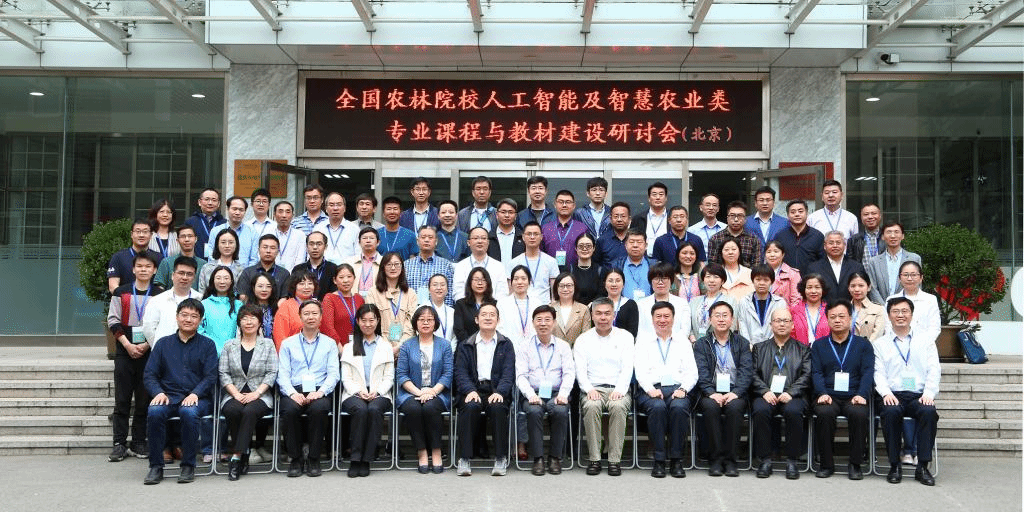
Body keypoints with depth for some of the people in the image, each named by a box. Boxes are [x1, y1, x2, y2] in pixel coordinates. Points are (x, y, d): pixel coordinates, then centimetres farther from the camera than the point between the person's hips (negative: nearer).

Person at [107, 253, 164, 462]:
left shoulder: (159, 295, 4)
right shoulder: (121, 292, 8)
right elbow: (113, 320, 4)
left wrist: (146, 345, -11)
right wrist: (127, 345, -6)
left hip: (149, 352, -1)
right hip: (124, 352, 1)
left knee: (144, 399, 2)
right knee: (122, 399, 1)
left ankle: (138, 443, 10)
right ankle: (119, 444, 5)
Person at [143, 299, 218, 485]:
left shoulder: (207, 345, 12)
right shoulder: (163, 344, 17)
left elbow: (210, 377, 1)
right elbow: (149, 375, 10)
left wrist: (195, 394, -17)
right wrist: (158, 393, -10)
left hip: (197, 398, -2)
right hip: (168, 397, 2)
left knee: (189, 412, -36)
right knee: (154, 411, -31)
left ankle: (188, 466, -21)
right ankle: (156, 466, -18)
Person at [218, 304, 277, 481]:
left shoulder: (268, 344, 11)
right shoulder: (229, 345, 14)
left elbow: (272, 373, 3)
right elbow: (223, 374, 6)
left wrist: (256, 393, -11)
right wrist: (236, 394, -9)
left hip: (260, 396, -1)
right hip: (234, 395, 1)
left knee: (250, 411, -34)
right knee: (232, 410, -33)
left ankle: (237, 456, -30)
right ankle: (244, 454, -17)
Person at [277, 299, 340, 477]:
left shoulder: (329, 344, 17)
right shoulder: (288, 343, 18)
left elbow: (333, 374, 6)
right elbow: (283, 374, 7)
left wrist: (320, 391, -13)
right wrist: (293, 393, -13)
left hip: (319, 391, -1)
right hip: (294, 391, 1)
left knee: (319, 408, -35)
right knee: (289, 409, -33)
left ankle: (314, 459, -19)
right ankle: (295, 459, -16)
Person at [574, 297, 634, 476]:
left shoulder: (625, 337, 12)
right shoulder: (583, 339, 12)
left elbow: (627, 368, 1)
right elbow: (580, 369, 3)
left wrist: (619, 390, -15)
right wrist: (589, 389, -16)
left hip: (618, 389, 0)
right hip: (593, 389, 0)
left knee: (618, 406, -34)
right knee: (591, 406, -33)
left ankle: (615, 459, -26)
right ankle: (594, 459, -25)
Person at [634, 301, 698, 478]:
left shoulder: (683, 341, 22)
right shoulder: (643, 341, 17)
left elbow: (692, 372, 12)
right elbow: (640, 370, 4)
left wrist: (683, 389, -8)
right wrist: (650, 389, -15)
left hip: (677, 389, 1)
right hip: (650, 390, -1)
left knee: (679, 407, -33)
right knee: (658, 407, -35)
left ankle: (676, 460, -23)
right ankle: (659, 460, -25)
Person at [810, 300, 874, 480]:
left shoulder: (863, 344, 17)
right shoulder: (819, 345, 18)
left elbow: (868, 372, 5)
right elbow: (816, 372, 6)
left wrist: (861, 395, -13)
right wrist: (822, 393, -13)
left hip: (853, 397, 0)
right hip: (828, 396, 0)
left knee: (859, 413, -34)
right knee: (824, 413, -33)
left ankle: (855, 464, -19)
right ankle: (826, 464, -18)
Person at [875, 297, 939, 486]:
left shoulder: (926, 342, 20)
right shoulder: (880, 344, 18)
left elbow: (934, 370, 8)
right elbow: (879, 373, 7)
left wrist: (929, 394, -10)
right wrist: (886, 393, -13)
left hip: (919, 396, 1)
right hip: (893, 396, -1)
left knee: (929, 411, -34)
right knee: (891, 412, -35)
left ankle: (923, 466, -25)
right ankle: (895, 465, -23)